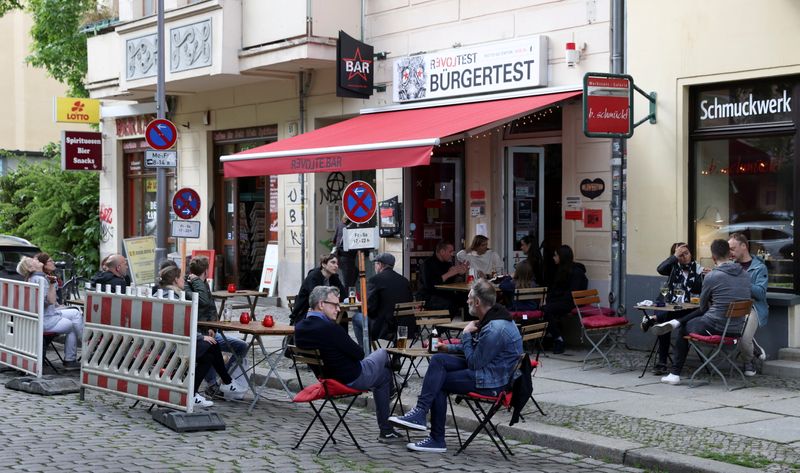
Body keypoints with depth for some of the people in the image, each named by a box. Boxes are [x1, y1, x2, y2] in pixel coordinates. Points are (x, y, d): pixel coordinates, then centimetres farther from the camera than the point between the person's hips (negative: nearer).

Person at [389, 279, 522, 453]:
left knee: (438, 383, -8)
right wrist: (448, 348, 15)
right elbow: (476, 347, 23)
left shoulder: (495, 329, -26)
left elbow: (474, 363, -20)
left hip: (490, 381, -10)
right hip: (484, 367, 10)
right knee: (438, 359, -3)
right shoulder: (491, 318, 8)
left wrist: (466, 335, -9)